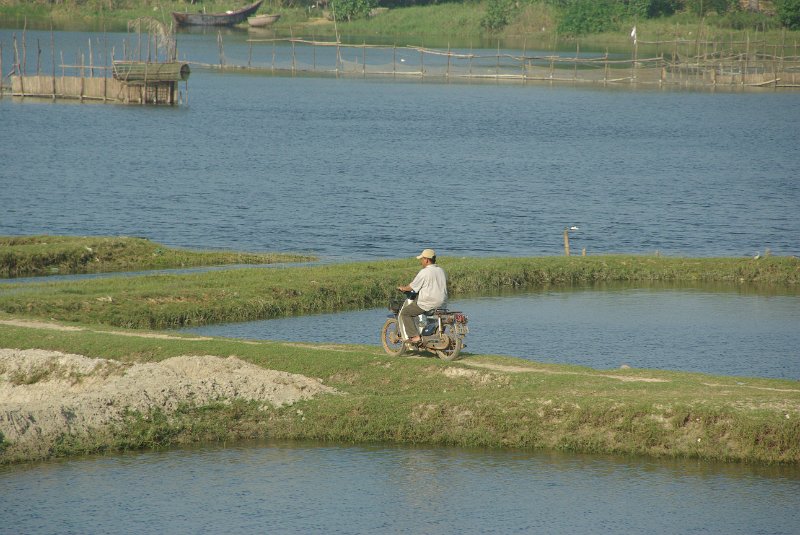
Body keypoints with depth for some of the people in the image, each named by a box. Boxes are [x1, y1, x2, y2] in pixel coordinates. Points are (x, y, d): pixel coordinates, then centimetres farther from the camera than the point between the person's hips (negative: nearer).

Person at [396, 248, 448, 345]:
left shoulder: (424, 272, -14)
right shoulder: (441, 271, 9)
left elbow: (412, 286, -7)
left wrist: (403, 288, 12)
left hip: (427, 304, -8)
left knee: (404, 313, 3)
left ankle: (415, 336, -7)